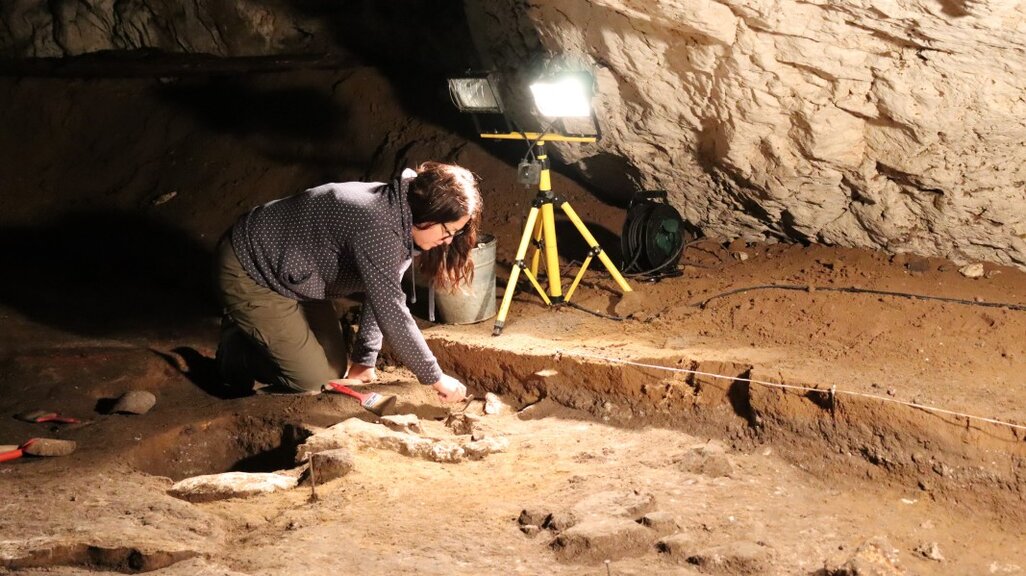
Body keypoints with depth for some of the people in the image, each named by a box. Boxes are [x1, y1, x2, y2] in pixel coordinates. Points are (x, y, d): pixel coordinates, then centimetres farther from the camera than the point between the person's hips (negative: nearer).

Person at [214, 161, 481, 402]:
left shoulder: (399, 216, -7)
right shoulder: (376, 226, -36)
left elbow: (382, 293, 1)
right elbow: (390, 311, -33)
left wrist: (364, 359, 1)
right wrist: (436, 378, -26)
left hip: (292, 276, 9)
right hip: (248, 271, -9)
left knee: (335, 370, 10)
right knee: (312, 379, -11)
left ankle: (250, 328, 27)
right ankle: (235, 348, 11)